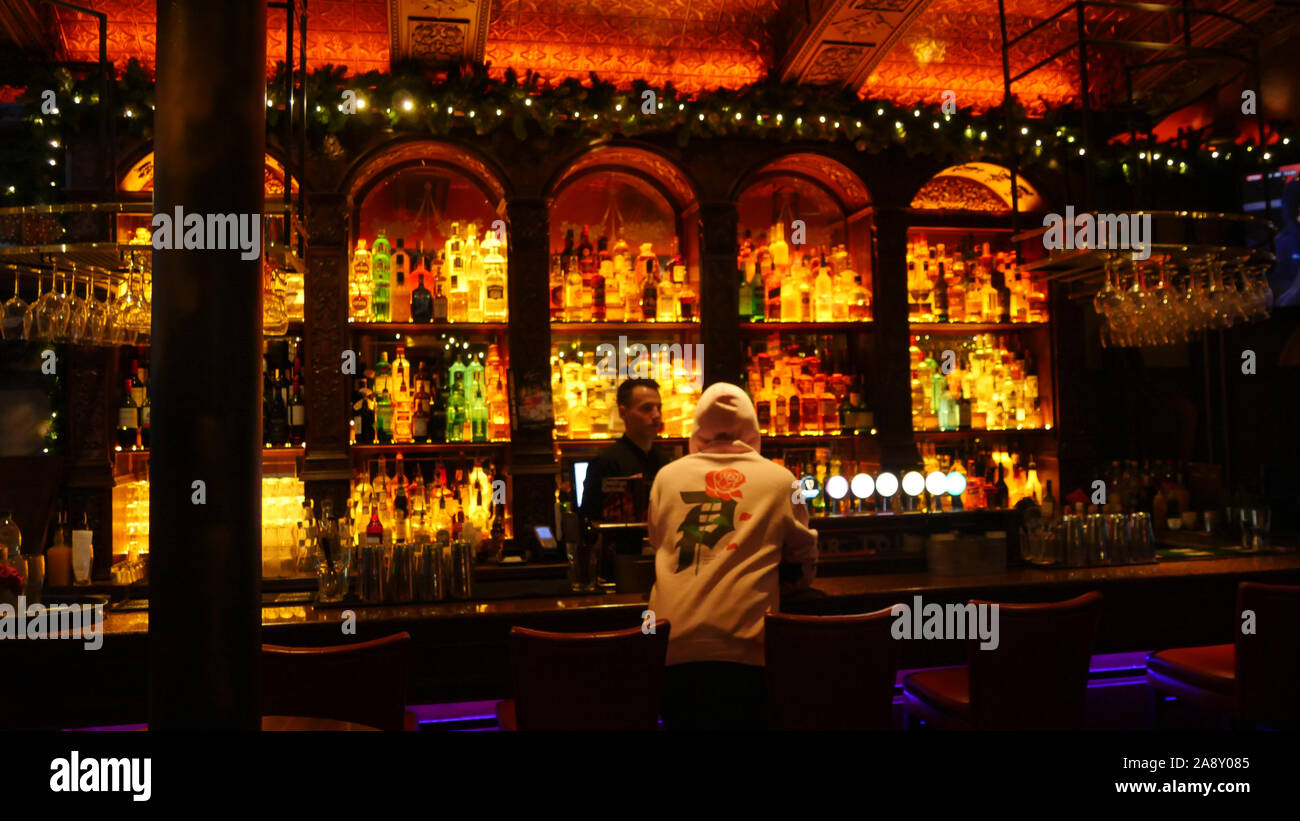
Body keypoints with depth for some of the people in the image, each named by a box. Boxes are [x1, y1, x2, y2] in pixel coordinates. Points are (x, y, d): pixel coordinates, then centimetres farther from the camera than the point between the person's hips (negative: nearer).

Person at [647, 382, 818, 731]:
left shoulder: (667, 476, 11)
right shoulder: (780, 480, 6)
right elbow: (803, 552, 17)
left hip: (671, 646, 2)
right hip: (742, 647, -2)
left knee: (682, 722, 18)